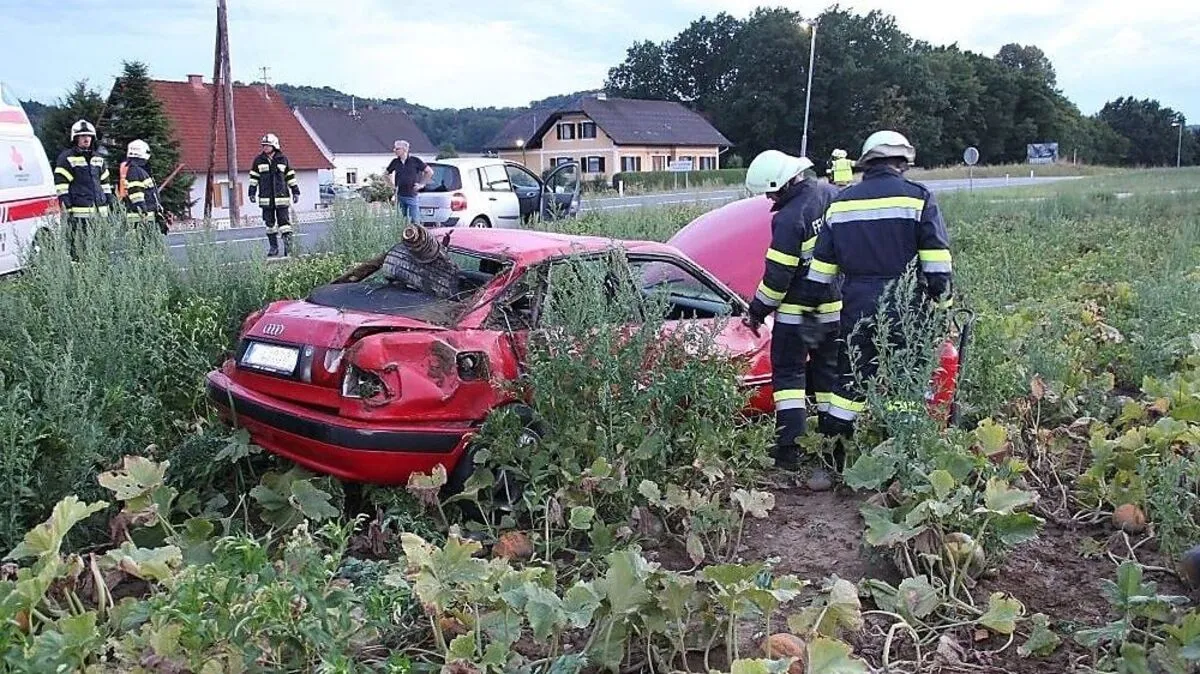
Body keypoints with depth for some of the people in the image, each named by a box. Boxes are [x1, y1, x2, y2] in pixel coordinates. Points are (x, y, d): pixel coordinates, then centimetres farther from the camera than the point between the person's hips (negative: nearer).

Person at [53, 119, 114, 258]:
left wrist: (109, 201, 20)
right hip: (78, 209, -6)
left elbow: (105, 181, 25)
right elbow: (60, 182, -5)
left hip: (99, 209, 6)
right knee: (77, 244, -9)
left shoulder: (98, 158, 20)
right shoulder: (67, 158, -1)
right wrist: (66, 203, -11)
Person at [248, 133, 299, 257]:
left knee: (283, 221, -5)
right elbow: (254, 177, 12)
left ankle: (288, 246, -4)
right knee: (269, 222, 6)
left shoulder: (283, 159, 4)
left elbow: (290, 176, 8)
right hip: (266, 198, 2)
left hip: (281, 196, -2)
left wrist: (295, 191, 6)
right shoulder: (259, 160, 7)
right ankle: (273, 246, 14)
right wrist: (252, 192, 7)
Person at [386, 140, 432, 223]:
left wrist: (421, 184, -1)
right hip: (399, 196, 4)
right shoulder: (395, 162, 7)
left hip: (412, 195, -4)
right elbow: (386, 173, 24)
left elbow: (429, 172, 1)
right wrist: (392, 185, 14)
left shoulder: (415, 160, -4)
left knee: (415, 220, -5)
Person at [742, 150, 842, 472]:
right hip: (834, 306, 7)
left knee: (788, 372, 3)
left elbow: (777, 276, -20)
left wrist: (757, 311, -7)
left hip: (796, 311, -7)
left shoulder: (788, 218, -23)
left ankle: (789, 447, 0)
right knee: (829, 371, 17)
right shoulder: (831, 195, 1)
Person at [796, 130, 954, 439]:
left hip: (857, 310, 3)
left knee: (850, 380, 13)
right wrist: (942, 304, -3)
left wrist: (810, 310, 15)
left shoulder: (841, 202, 9)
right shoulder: (917, 197, -2)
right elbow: (937, 260, -8)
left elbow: (821, 265, 11)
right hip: (905, 310, -3)